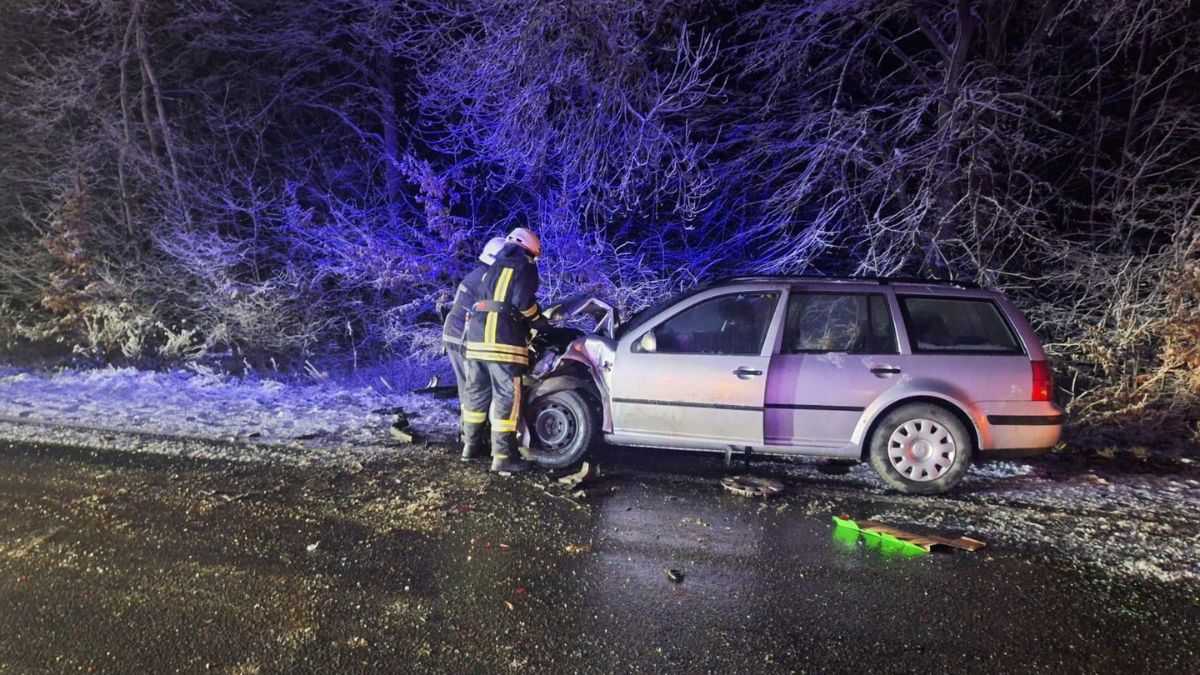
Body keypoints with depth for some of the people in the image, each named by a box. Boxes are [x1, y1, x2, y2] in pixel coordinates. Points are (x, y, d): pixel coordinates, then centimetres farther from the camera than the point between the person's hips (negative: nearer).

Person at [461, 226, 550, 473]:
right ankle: (503, 456, -9)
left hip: (476, 339, 8)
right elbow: (523, 302, -12)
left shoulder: (493, 268, 26)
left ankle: (472, 443, 28)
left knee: (476, 393, 17)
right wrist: (542, 322, 3)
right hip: (504, 342, -8)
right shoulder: (524, 267, 2)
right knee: (506, 398, -7)